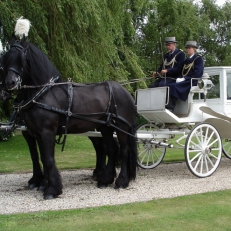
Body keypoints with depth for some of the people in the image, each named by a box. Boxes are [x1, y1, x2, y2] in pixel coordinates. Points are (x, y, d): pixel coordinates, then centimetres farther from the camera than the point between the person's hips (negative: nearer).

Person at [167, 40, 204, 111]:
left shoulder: (198, 58, 1)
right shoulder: (187, 60, 26)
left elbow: (197, 73, -11)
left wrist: (184, 79, -16)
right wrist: (179, 78, -1)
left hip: (193, 82, -7)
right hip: (185, 81, 7)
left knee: (173, 86, -29)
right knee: (170, 86, -20)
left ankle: (170, 108, -34)